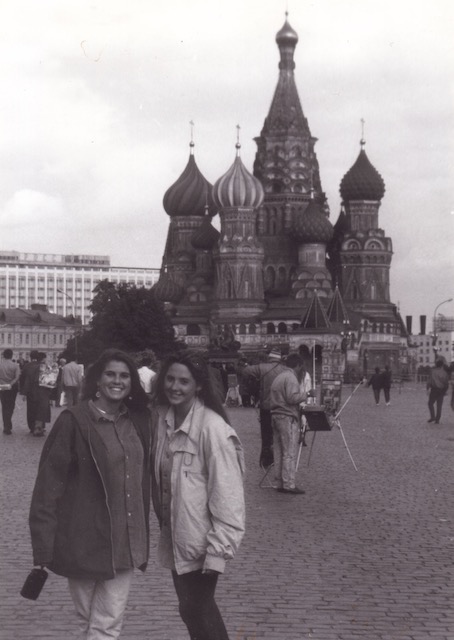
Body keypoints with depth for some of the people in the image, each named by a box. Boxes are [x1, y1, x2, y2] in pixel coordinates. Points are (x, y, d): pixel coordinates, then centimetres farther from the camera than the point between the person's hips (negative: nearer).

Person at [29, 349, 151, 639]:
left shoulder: (138, 421, 6)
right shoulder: (73, 421, -11)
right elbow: (49, 484, -12)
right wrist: (44, 545, -16)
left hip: (124, 539, 4)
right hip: (85, 539, -4)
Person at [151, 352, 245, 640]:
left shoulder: (212, 427, -21)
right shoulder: (161, 417, 0)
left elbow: (226, 488, -21)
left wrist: (220, 545, -21)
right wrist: (163, 522, 8)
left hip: (200, 537, -7)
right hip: (175, 535, 7)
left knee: (196, 608, 1)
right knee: (193, 607, 20)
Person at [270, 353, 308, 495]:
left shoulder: (278, 378, 19)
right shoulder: (291, 378, -10)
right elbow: (292, 397, -21)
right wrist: (306, 394, -9)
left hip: (276, 417, 9)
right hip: (288, 418, -9)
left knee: (279, 452, 10)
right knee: (290, 452, -7)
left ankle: (279, 483, 13)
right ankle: (289, 484, -8)